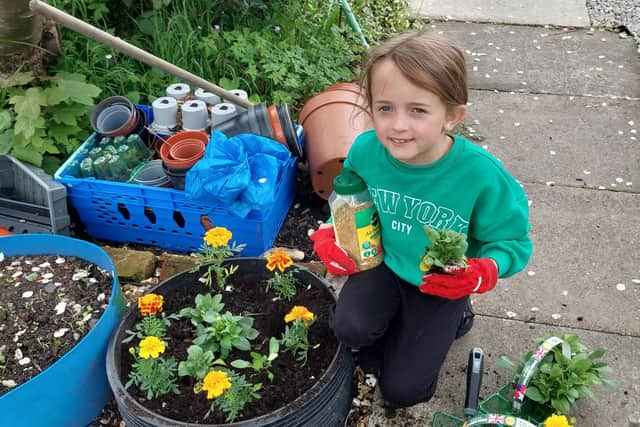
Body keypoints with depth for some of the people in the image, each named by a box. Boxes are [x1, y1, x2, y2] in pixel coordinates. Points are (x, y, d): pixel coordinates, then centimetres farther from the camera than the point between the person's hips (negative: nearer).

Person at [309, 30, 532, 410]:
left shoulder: (481, 174, -30)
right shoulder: (365, 150, -20)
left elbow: (513, 242, -15)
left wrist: (481, 272, -35)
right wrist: (331, 235, -14)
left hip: (442, 285, -2)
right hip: (384, 264, 2)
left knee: (402, 391, 1)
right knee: (350, 327, -26)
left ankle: (453, 316, 26)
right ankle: (390, 326, 11)